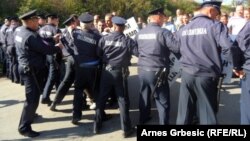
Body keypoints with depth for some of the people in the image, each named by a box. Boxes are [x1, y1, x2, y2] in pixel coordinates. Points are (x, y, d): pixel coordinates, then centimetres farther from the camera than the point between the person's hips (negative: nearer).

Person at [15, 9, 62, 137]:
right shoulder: (31, 36, -25)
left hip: (26, 67, 10)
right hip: (32, 70, -10)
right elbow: (45, 50, -19)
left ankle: (30, 115, 44)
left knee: (32, 96, 26)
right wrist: (58, 48, -2)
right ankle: (24, 127, 2)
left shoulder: (20, 31, 6)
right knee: (32, 98, -5)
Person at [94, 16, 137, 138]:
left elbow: (98, 54, 5)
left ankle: (97, 125, 21)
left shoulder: (104, 39, -3)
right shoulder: (128, 41, -9)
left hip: (106, 71, 2)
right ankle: (126, 129, 11)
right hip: (120, 72, -2)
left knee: (101, 98, 13)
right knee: (123, 100, 5)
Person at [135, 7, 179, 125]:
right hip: (157, 72, -7)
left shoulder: (140, 33, 6)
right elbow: (178, 48, -19)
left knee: (144, 96, 23)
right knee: (163, 101, 5)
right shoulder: (163, 32, -14)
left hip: (142, 70, 7)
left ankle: (143, 119, 39)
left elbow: (136, 50, 18)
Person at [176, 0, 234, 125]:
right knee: (207, 112, 6)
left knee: (185, 111, 13)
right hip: (207, 75, -4)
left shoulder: (183, 29, 11)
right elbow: (228, 48, -17)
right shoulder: (215, 26, -7)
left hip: (187, 73, 5)